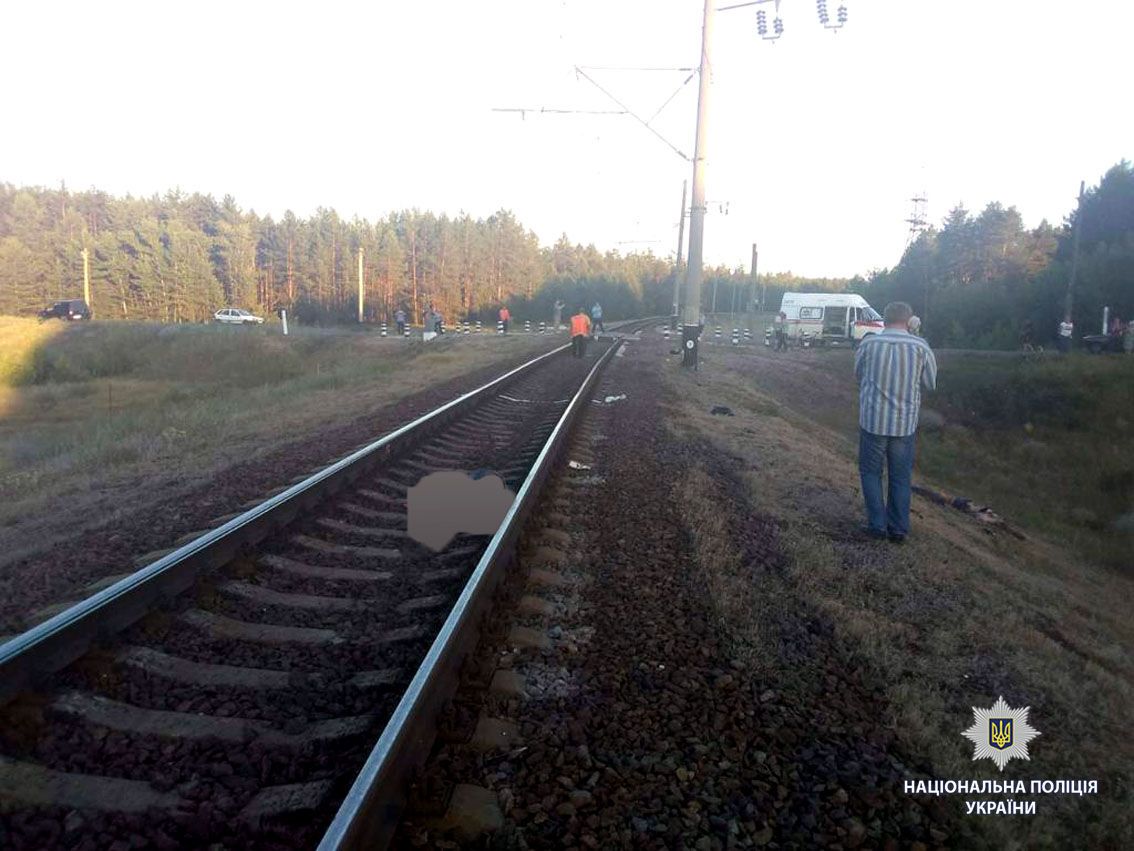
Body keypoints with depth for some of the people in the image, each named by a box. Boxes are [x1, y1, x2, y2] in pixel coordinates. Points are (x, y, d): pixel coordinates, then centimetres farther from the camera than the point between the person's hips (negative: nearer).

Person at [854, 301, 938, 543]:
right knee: (900, 477, 14)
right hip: (905, 423, 1)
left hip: (872, 421, -1)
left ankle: (877, 525, 13)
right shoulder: (921, 347, -7)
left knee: (871, 472, 14)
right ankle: (899, 528, 19)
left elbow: (858, 374, 7)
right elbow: (930, 383, 3)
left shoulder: (868, 344, -8)